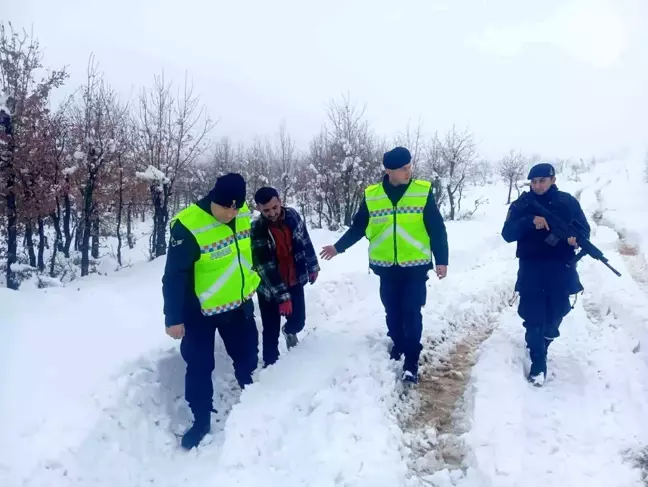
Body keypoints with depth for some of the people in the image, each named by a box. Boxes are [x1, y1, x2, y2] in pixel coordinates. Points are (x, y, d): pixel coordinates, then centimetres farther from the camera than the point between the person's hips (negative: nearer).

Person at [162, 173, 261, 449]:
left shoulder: (243, 214, -9)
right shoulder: (188, 226, -28)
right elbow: (174, 276, -22)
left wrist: (252, 280, 20)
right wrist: (174, 318, -19)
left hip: (239, 303, 5)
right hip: (200, 311, -5)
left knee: (248, 356, 20)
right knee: (199, 367, 5)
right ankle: (201, 420, 26)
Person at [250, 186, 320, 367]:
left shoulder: (292, 215, -9)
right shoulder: (256, 230, -22)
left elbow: (305, 242, 7)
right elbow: (265, 267, -24)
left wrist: (313, 267, 14)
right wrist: (282, 296, -26)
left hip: (295, 282, 4)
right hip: (269, 288, -4)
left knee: (298, 321, 14)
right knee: (271, 331, 0)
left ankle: (289, 331, 50)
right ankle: (271, 363, 23)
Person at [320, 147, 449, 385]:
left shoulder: (423, 191, -6)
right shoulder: (371, 196, -2)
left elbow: (437, 229, -3)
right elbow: (358, 227, 10)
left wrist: (442, 260, -6)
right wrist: (338, 247, 10)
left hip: (416, 266, -2)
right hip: (386, 267, 2)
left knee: (412, 313, -2)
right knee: (392, 312, 13)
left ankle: (411, 361, 10)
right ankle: (398, 345, 35)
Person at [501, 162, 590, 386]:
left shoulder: (568, 202, 1)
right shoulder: (521, 205, -1)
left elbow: (584, 229, 2)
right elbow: (507, 234, -11)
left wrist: (577, 238, -22)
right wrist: (531, 221, -28)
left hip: (561, 271, 2)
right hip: (531, 271, -2)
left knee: (555, 315, 16)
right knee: (534, 319, -4)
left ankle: (542, 346, 43)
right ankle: (538, 363, 8)